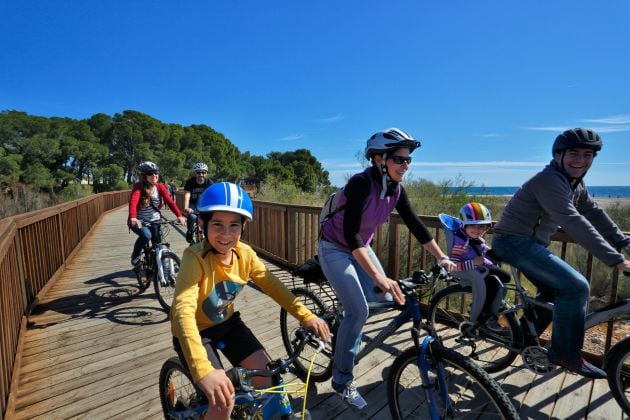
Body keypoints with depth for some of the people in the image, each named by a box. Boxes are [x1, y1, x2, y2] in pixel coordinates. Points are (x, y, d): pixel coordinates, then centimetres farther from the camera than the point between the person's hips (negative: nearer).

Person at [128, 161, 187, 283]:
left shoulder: (160, 187, -6)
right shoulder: (139, 187, -16)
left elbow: (169, 201, -18)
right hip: (139, 221, -3)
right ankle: (135, 257, -2)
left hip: (154, 220, 4)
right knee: (146, 236, -30)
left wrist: (179, 215, -34)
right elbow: (133, 202, -33)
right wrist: (133, 218, -53)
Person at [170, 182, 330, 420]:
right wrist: (203, 370, -52)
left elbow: (272, 284, -10)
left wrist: (305, 316, -19)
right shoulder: (195, 258, -31)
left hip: (226, 322, 5)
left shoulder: (244, 253, -15)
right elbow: (183, 311, -41)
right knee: (223, 400, -16)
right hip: (195, 330, -4)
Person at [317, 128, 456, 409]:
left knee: (387, 301, 4)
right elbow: (350, 234, -38)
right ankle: (342, 380, 7)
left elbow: (415, 225, -4)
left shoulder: (396, 189, -8)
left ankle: (348, 327, 32)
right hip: (335, 249, -7)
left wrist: (442, 258, -11)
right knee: (358, 311, -14)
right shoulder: (361, 183, -30)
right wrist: (378, 277, -44)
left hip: (361, 247, 7)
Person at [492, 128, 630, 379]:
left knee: (555, 290, 17)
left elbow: (594, 214, 16)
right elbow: (574, 223, -28)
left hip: (530, 243, 10)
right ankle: (566, 353, -2)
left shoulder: (575, 183, 12)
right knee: (576, 286, -16)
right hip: (514, 242, -10)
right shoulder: (549, 180, -20)